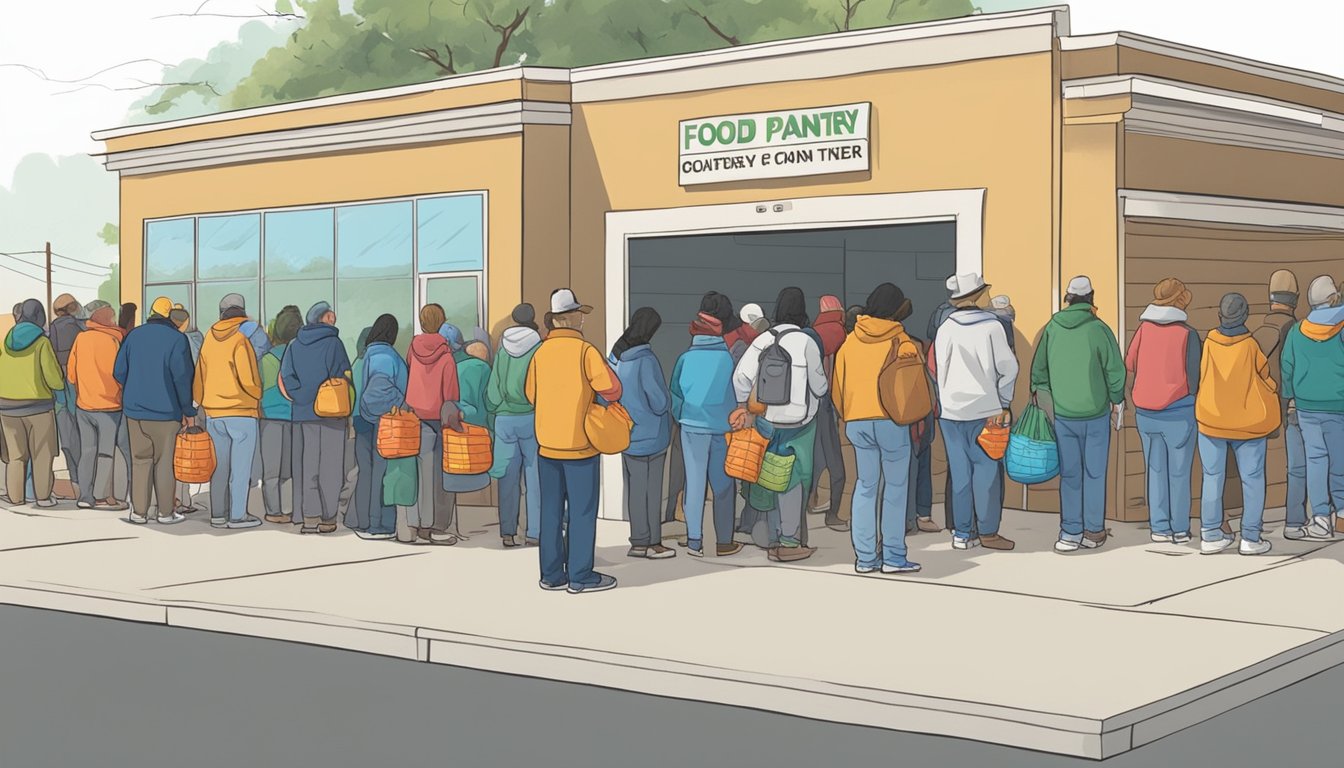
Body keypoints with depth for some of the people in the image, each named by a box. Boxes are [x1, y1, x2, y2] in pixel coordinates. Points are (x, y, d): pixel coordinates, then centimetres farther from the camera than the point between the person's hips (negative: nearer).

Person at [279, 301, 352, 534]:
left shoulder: (295, 346, 7)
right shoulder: (333, 343, -7)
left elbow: (284, 381, 1)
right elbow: (345, 378, -9)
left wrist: (301, 398, 8)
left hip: (303, 414, 4)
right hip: (331, 412, -4)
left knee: (306, 464, 7)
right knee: (329, 466, 2)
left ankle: (310, 517, 5)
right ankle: (327, 519, 3)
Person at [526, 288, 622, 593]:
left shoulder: (541, 351, 3)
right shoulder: (585, 350, -12)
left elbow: (531, 394, 11)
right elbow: (612, 389, -14)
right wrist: (596, 395, 6)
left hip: (547, 442, 5)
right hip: (580, 443, -5)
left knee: (551, 511, 11)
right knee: (582, 512, 2)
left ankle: (551, 574, 16)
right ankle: (580, 577, 5)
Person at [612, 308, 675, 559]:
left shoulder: (616, 356, 1)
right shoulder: (645, 360, -22)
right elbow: (660, 402, -19)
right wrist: (669, 398, 2)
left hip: (626, 433, 7)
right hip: (650, 435, -7)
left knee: (634, 487, 12)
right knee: (652, 489, 3)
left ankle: (638, 542, 18)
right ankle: (652, 543, 11)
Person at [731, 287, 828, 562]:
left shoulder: (763, 340, -1)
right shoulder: (806, 342, -12)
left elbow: (740, 378, -4)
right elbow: (819, 386, -7)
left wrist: (743, 406, 10)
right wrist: (824, 385, 16)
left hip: (769, 421, 4)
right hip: (799, 422, -4)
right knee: (794, 480, 3)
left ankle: (776, 540, 17)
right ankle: (789, 542, 1)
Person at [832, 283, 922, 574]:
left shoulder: (850, 342, 9)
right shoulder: (901, 341, -1)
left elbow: (837, 387, 11)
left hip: (856, 422, 4)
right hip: (891, 420, -3)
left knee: (865, 486, 9)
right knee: (895, 488, 3)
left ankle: (864, 557, 6)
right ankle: (894, 557, 1)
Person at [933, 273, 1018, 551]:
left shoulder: (945, 328, 4)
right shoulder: (992, 326, -6)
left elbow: (937, 367, 7)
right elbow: (1008, 367, -6)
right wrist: (1004, 403, 3)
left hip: (950, 410, 4)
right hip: (983, 409, -4)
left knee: (959, 470, 8)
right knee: (986, 469, 2)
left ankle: (961, 532, 11)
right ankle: (987, 532, 3)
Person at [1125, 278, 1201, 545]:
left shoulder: (1143, 329, -3)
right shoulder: (1187, 334, -11)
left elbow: (1129, 364, 6)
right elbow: (1194, 376, -8)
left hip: (1145, 412, 3)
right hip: (1178, 413, -3)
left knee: (1155, 470, 11)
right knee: (1179, 472, 6)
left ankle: (1159, 527, 12)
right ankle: (1179, 530, 10)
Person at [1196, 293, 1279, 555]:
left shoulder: (1209, 344, -9)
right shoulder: (1251, 346, -12)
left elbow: (1200, 378, 0)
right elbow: (1268, 379, -1)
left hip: (1211, 420, 2)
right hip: (1248, 422, -2)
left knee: (1212, 478, 9)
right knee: (1252, 479, 8)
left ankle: (1210, 535, 9)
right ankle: (1251, 538, 7)